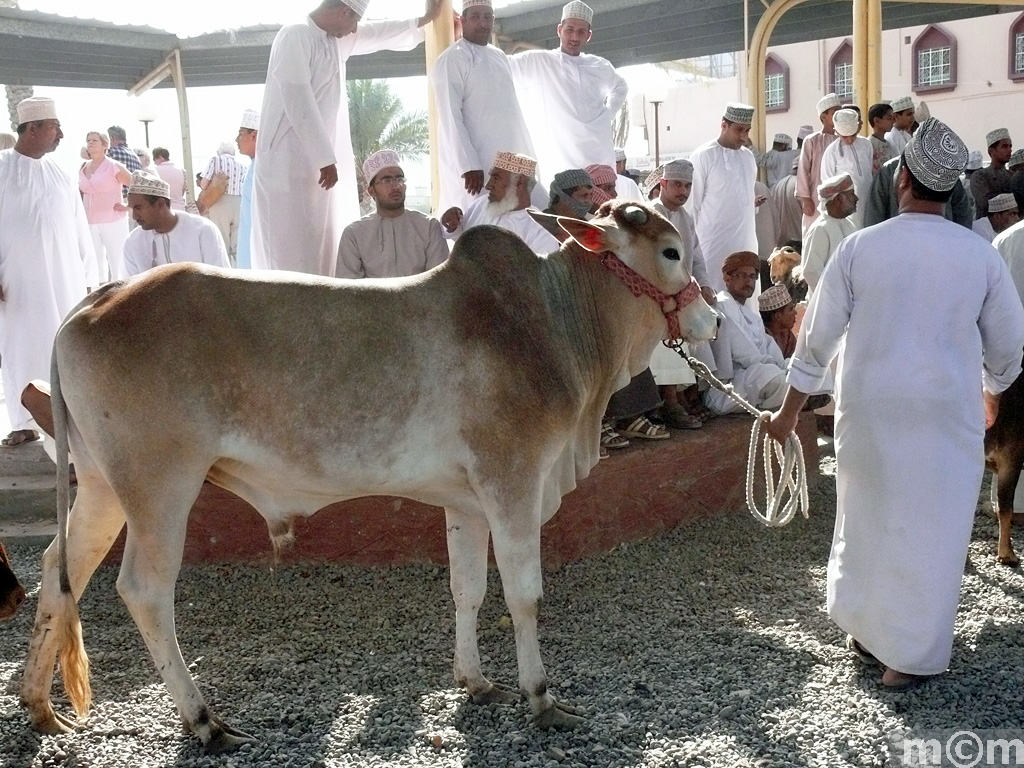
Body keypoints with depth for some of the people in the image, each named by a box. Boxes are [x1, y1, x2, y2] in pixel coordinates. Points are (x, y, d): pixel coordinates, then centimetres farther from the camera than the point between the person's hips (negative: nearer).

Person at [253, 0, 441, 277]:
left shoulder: (337, 41, 14)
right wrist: (326, 159, -20)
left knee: (321, 250, 7)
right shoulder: (294, 37, -12)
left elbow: (377, 34, 31)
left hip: (318, 161, 9)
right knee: (292, 253, -10)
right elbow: (299, 104, -19)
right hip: (288, 164, -9)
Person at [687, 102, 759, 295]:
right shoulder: (703, 156, -7)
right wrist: (692, 244, -5)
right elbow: (692, 203, -5)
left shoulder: (748, 157, 11)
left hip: (745, 243, 6)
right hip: (714, 244, -6)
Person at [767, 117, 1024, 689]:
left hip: (871, 410, 1)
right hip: (949, 413, -1)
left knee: (867, 515, 18)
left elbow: (818, 336, -4)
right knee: (931, 527, 9)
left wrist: (790, 410, 6)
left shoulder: (860, 247, -8)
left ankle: (864, 629, 33)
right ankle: (912, 655, 17)